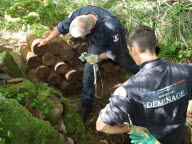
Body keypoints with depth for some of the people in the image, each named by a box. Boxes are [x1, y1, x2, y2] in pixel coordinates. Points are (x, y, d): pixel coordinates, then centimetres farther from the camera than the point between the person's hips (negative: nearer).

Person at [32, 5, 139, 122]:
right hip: (97, 44, 3)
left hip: (117, 43, -3)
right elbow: (62, 27, -14)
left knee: (131, 65, 13)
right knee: (89, 71, -8)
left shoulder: (111, 27, -47)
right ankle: (86, 104, 8)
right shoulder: (79, 14, -35)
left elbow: (115, 51, -28)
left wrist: (99, 57, -29)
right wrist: (46, 40, -10)